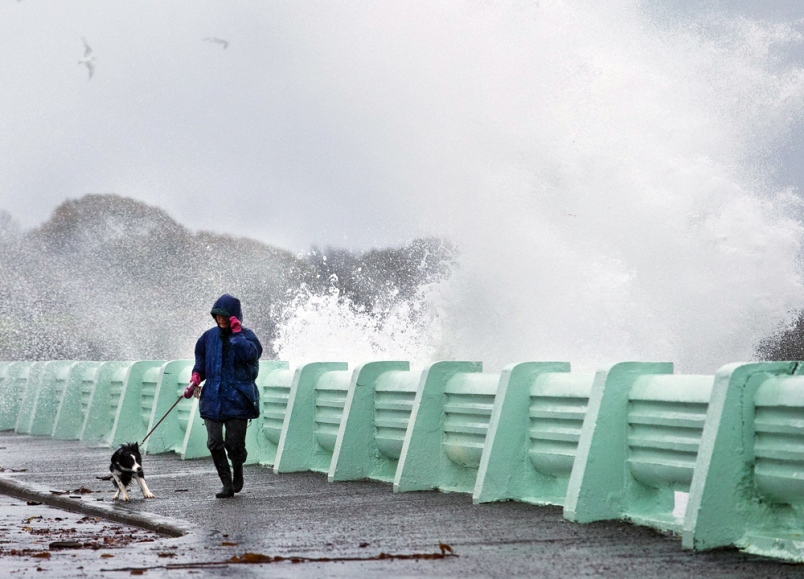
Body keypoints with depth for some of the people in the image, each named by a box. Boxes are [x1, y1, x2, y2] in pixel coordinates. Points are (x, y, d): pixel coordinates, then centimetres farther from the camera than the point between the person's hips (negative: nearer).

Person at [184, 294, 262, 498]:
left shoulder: (246, 336, -2)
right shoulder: (209, 337, 10)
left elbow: (248, 354, -23)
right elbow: (200, 361, 22)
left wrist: (237, 333, -18)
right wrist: (195, 378, 6)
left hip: (237, 399, -3)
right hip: (213, 397, 3)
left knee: (234, 443, -2)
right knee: (214, 443, -6)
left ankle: (237, 472, 30)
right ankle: (227, 485, 4)